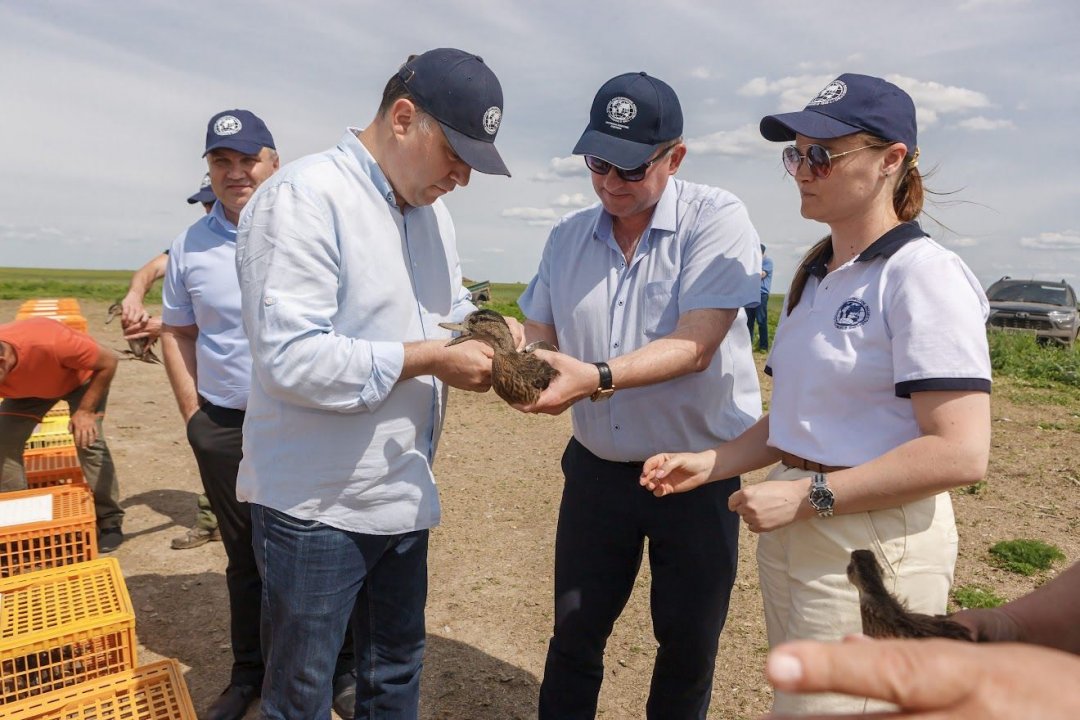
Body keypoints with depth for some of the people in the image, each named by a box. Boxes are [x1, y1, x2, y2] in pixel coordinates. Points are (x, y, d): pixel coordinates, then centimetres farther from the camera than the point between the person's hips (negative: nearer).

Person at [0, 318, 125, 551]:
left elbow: (108, 361, -31)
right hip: (27, 388, 4)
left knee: (88, 440, -19)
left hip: (82, 377, -4)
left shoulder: (48, 344, -45)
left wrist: (86, 411, -30)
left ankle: (110, 522, -7)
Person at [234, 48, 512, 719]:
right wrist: (430, 359, -23)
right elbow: (291, 359, -26)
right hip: (317, 505, -7)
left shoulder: (432, 211, 9)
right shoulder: (305, 196, -17)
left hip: (405, 492, 8)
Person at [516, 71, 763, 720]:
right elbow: (540, 331, 7)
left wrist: (594, 377, -36)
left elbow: (694, 346, -23)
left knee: (689, 643, 15)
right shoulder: (569, 236, 3)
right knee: (574, 632, 16)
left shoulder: (717, 220, -13)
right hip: (598, 467, 4)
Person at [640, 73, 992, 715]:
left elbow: (962, 453, -22)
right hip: (792, 531, 8)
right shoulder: (815, 276, 11)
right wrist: (709, 464, 4)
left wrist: (807, 495, -21)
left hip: (875, 542, -8)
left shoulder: (924, 275, -15)